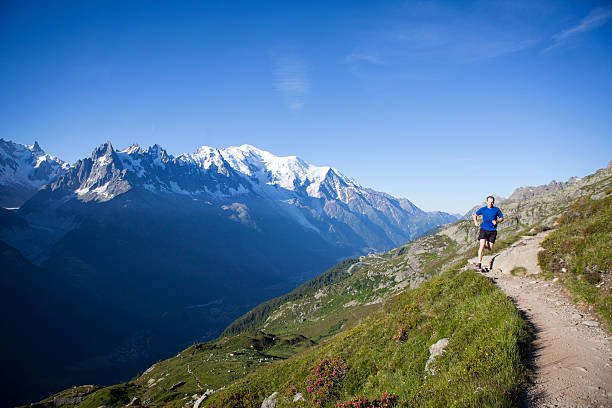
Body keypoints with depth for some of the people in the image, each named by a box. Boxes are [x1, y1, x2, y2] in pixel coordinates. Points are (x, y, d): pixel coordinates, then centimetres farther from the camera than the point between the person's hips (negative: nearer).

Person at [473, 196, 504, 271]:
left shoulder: (496, 209, 2)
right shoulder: (483, 209, 2)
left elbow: (501, 218, 10)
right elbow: (475, 214, 17)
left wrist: (497, 222, -11)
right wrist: (475, 222, 0)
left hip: (492, 231, 1)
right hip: (484, 229, -1)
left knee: (490, 249, 1)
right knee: (482, 245, -18)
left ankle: (487, 243, 41)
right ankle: (479, 263, -16)